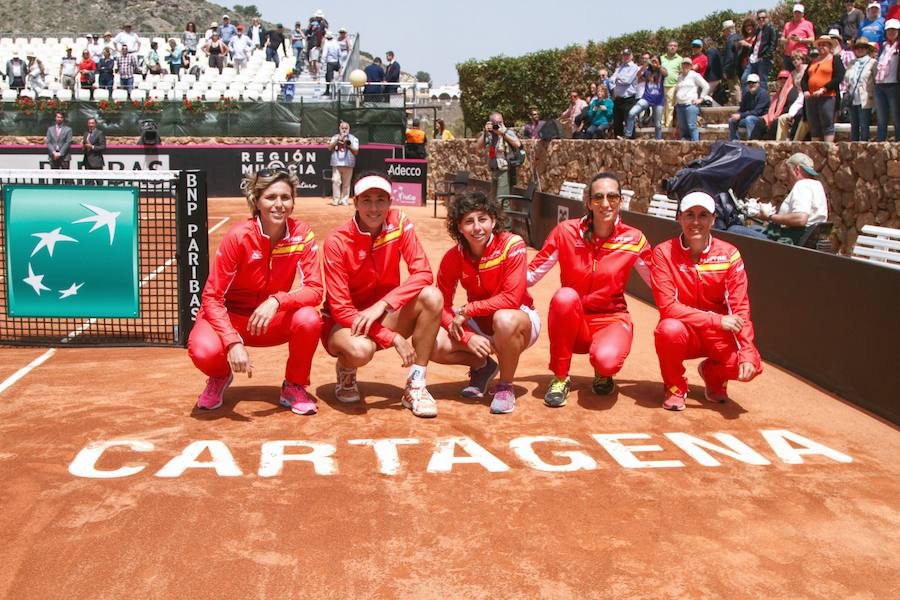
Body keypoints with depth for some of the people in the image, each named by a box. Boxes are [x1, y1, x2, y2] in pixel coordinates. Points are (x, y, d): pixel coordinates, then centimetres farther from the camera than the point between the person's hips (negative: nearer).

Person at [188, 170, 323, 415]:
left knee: (309, 319, -30)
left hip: (272, 320, 2)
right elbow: (212, 297, -19)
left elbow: (315, 289, -17)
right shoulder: (239, 236, -20)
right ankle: (220, 377, 7)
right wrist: (233, 342, -32)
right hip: (230, 315, -2)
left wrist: (277, 301, -36)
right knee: (204, 351, -34)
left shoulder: (302, 234, -13)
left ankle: (294, 387, -2)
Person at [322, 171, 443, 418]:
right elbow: (340, 308, -20)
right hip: (345, 324, -3)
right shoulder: (337, 241, -18)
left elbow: (423, 274, -17)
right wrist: (394, 337, -28)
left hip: (385, 317, 4)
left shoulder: (399, 223, -9)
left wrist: (382, 305, -31)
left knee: (432, 297, -24)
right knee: (361, 349, -39)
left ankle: (415, 387, -17)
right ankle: (345, 371, 2)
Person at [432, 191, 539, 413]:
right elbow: (443, 306, -8)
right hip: (479, 325, 4)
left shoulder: (512, 245, -20)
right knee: (434, 344, -21)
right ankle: (482, 366, 11)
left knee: (504, 319, -40)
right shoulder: (453, 258, -9)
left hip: (519, 319, -4)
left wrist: (466, 310, -24)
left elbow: (511, 299, -26)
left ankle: (505, 386, -13)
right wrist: (468, 337, -24)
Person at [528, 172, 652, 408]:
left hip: (612, 319, -1)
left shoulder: (634, 240, -6)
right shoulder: (566, 232, -8)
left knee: (606, 360, -35)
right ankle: (560, 378, -14)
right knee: (565, 295, -34)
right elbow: (530, 275, -6)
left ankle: (603, 373, 7)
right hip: (572, 322, 1)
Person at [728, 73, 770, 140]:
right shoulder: (746, 94, 8)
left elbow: (757, 112, -22)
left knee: (749, 118, -36)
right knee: (731, 120, -3)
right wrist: (736, 115, -12)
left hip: (763, 119, -8)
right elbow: (741, 109, 12)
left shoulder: (763, 94, -14)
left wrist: (740, 115, -25)